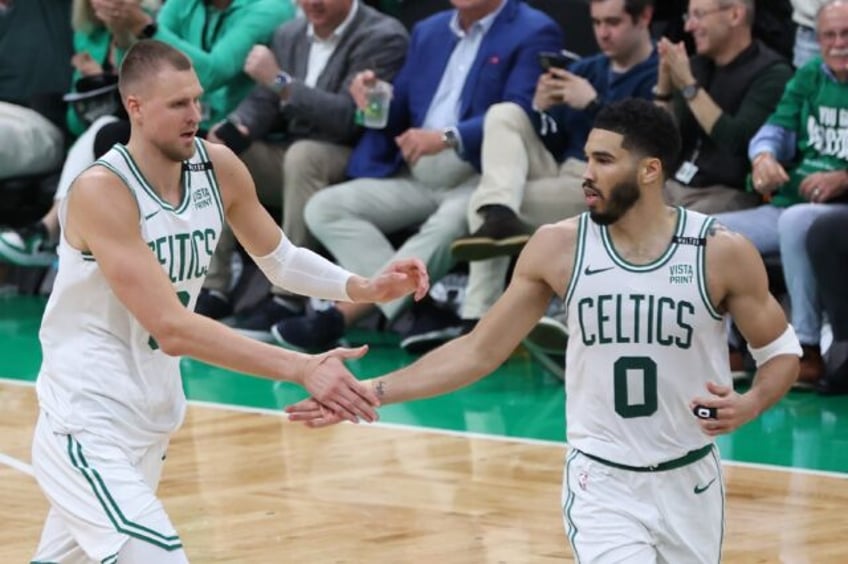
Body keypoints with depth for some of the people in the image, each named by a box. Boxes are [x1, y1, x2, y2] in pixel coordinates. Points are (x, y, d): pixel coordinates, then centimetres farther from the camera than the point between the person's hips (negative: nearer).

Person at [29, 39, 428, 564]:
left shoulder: (219, 168, -3)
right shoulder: (101, 191, -25)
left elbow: (280, 259, 15)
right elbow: (173, 329, -31)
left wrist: (366, 288, -4)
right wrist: (303, 369, -35)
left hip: (151, 418, 8)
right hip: (89, 425, -8)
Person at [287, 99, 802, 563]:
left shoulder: (722, 252, -11)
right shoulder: (559, 247, -8)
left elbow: (782, 351, 1)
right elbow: (478, 352, -1)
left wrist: (749, 405, -21)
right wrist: (369, 392, -8)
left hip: (689, 482, 1)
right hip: (603, 482, -1)